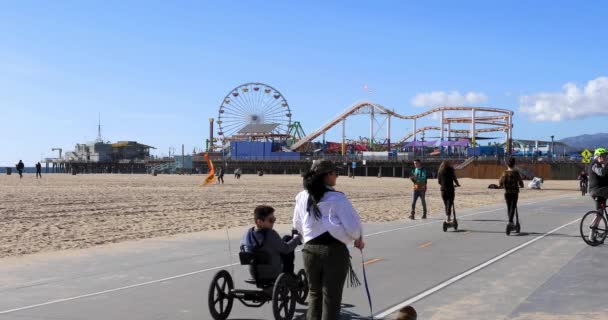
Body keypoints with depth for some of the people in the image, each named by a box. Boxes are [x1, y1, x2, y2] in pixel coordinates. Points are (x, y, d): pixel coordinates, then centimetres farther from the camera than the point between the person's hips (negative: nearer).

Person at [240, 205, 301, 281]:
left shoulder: (248, 234, -8)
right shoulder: (270, 234, -26)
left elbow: (242, 247, 9)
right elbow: (286, 248, -17)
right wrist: (296, 238, 0)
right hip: (274, 276, -6)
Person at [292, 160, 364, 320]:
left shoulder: (302, 197, 2)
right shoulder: (336, 198, -13)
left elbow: (297, 225, 14)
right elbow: (352, 224, -12)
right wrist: (359, 239, 9)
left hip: (310, 250, 4)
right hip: (334, 250, -4)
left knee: (314, 293, 20)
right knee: (332, 297, 7)